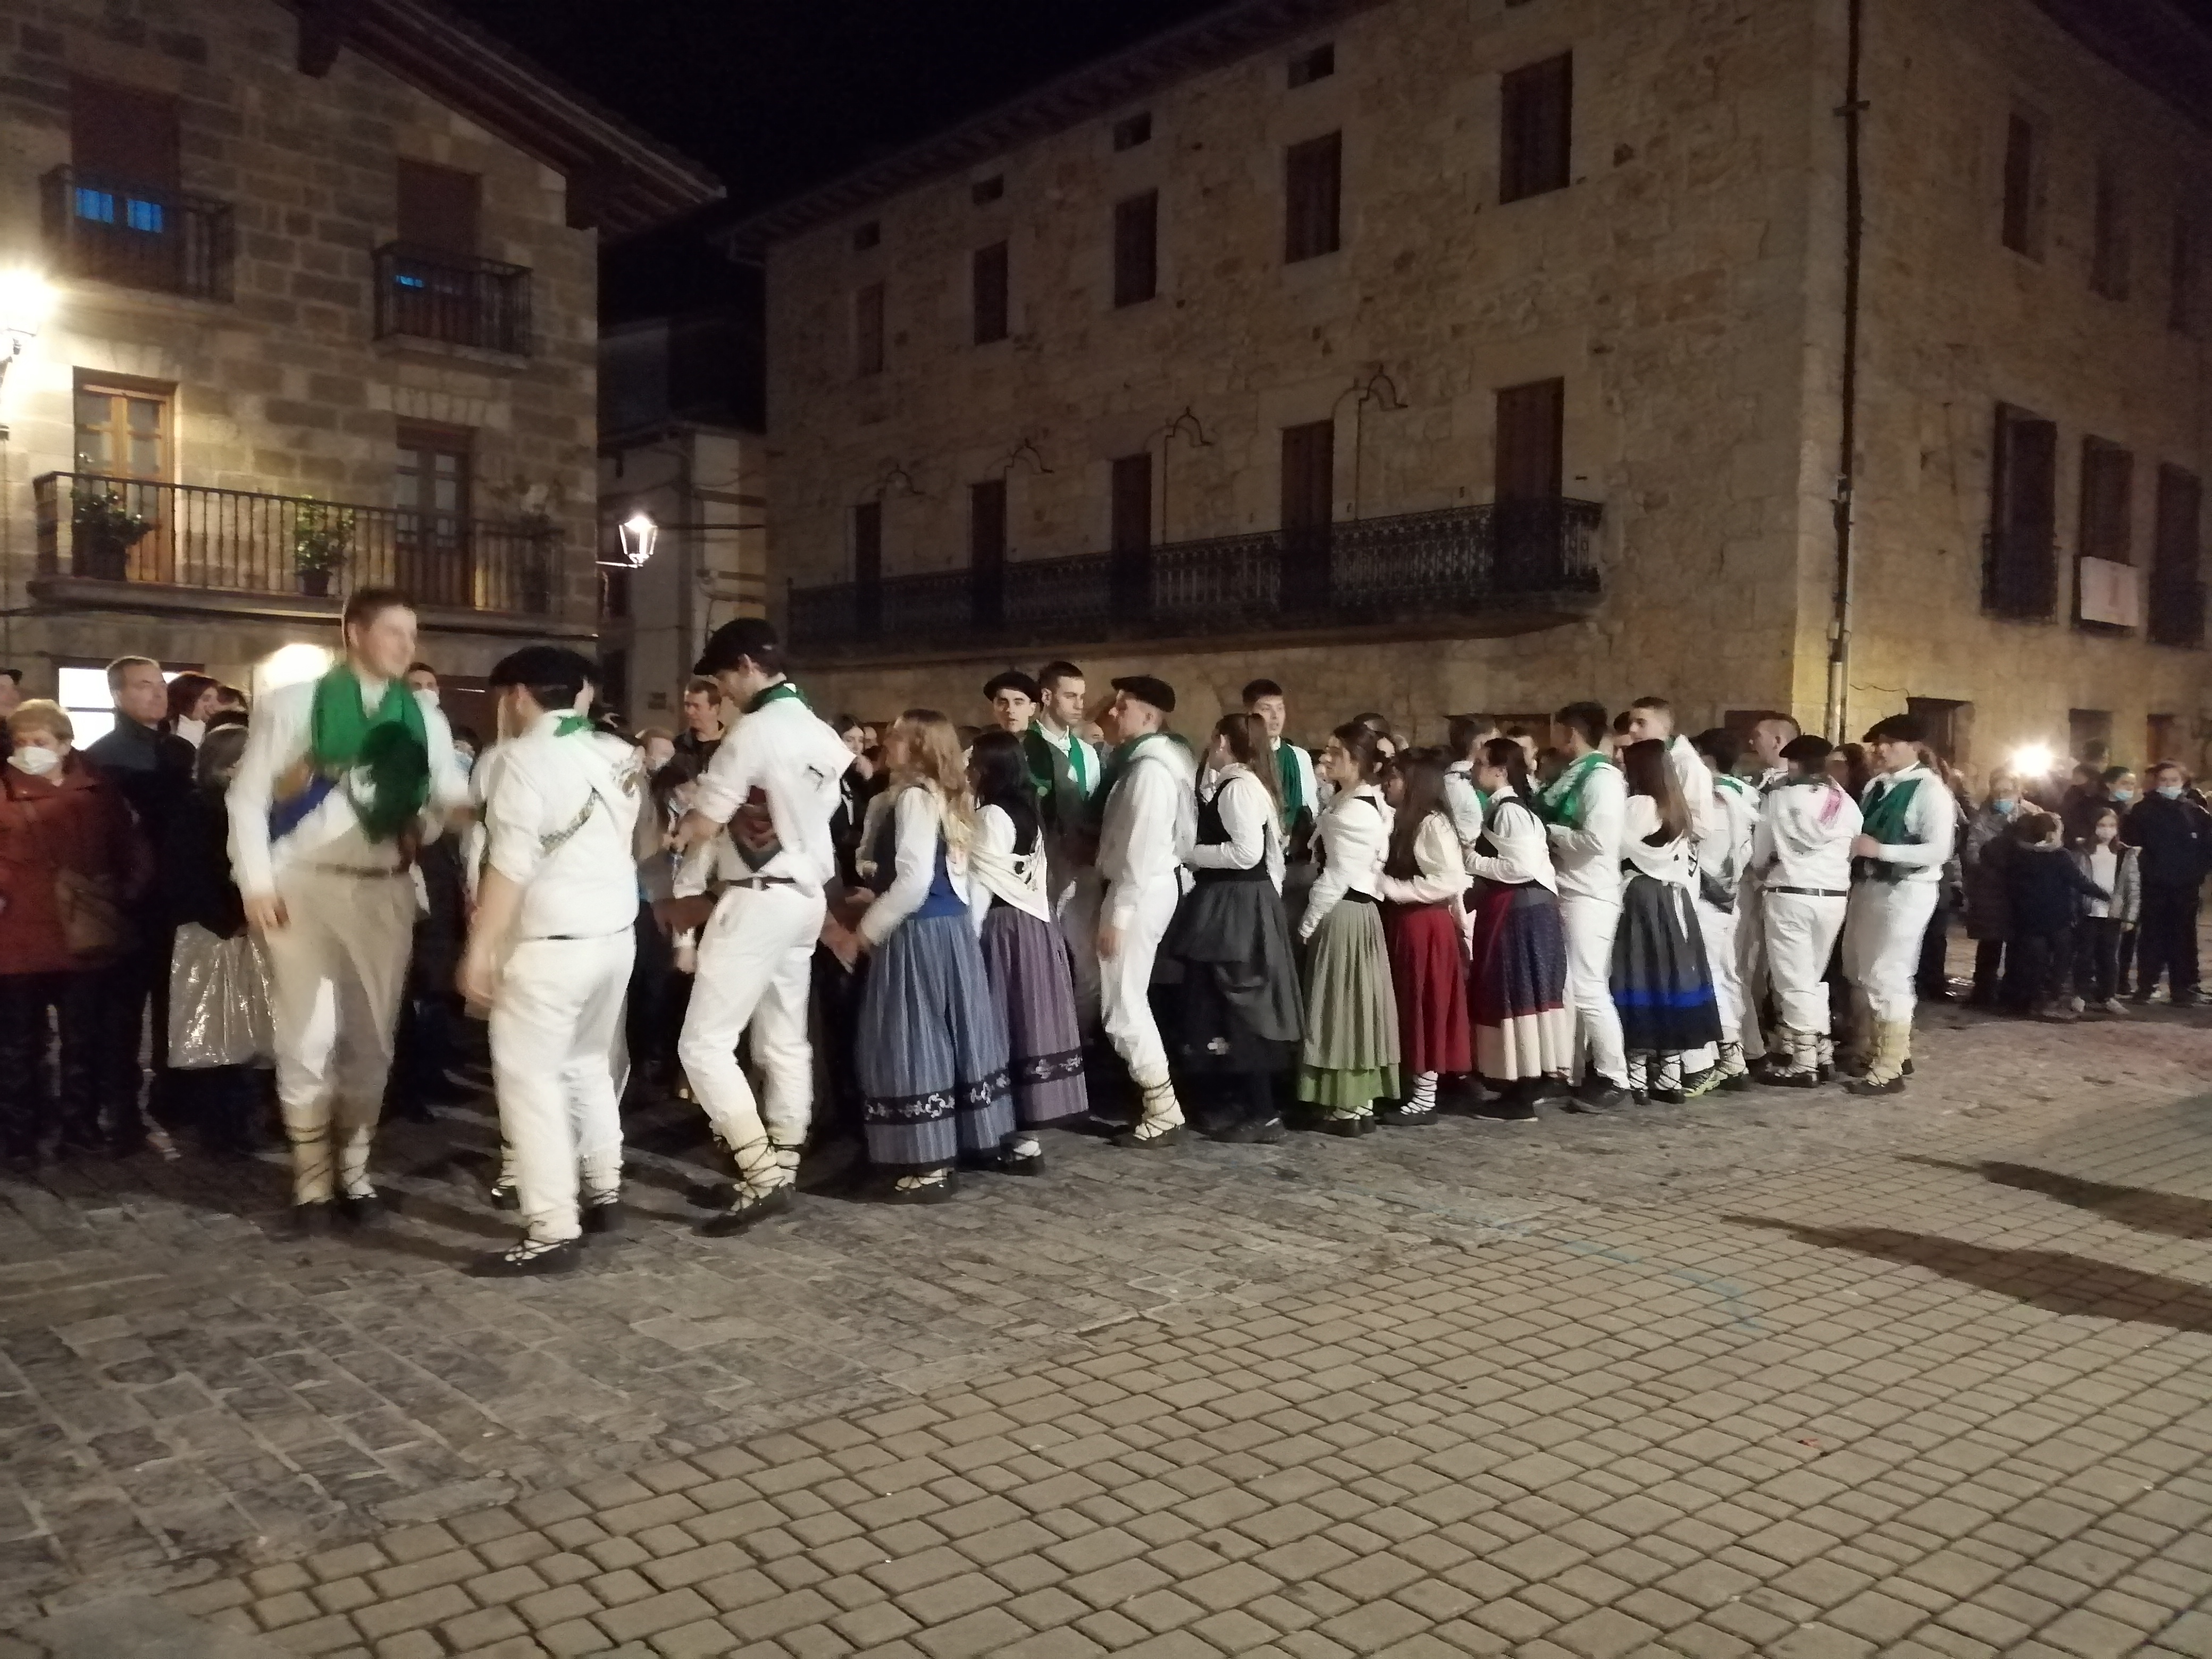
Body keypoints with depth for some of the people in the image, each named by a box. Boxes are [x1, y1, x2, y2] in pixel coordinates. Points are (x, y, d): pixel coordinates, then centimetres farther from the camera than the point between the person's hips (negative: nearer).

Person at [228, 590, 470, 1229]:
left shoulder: (423, 718, 8)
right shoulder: (292, 704, -1)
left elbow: (454, 800, 5)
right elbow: (248, 796, -1)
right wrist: (257, 882, -8)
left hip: (384, 889, 3)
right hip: (305, 885, -3)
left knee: (372, 1037, 10)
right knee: (308, 1038, 2)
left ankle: (354, 1172, 26)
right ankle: (312, 1180, 17)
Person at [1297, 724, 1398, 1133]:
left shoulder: (1352, 812, -18)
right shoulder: (1369, 803, 13)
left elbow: (1337, 877, -18)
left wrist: (1307, 924, -12)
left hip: (1343, 915, -10)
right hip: (1357, 911, 10)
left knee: (1341, 1008, -2)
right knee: (1355, 1007, 12)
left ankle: (1347, 1108, 5)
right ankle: (1362, 1102, 19)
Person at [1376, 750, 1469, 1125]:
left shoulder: (1433, 823, -13)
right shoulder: (1402, 822, 13)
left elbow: (1451, 882, -20)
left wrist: (1390, 888, -19)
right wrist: (1382, 886, -3)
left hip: (1425, 927, -8)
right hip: (1401, 924, 8)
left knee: (1425, 1010, -1)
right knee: (1407, 1011, 11)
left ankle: (1425, 1101, 6)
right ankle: (1413, 1090, 19)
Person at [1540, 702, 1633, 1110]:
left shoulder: (1602, 778, -12)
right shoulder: (1573, 776, 13)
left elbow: (1597, 840, -21)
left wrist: (1549, 832, -12)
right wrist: (1549, 834, -1)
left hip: (1589, 896, -9)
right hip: (1564, 892, 9)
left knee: (1588, 989, -6)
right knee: (1566, 989, 12)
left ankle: (1614, 1079, 3)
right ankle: (1574, 1073, 21)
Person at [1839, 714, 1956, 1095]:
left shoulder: (1930, 791, -13)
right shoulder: (1875, 785, 8)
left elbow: (1939, 851, -20)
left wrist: (1880, 850, -22)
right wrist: (1854, 846, -5)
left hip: (1906, 890, -8)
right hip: (1868, 885, 8)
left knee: (1887, 977, -5)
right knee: (1859, 972, 16)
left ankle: (1889, 1071, 4)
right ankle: (1869, 1048, 32)